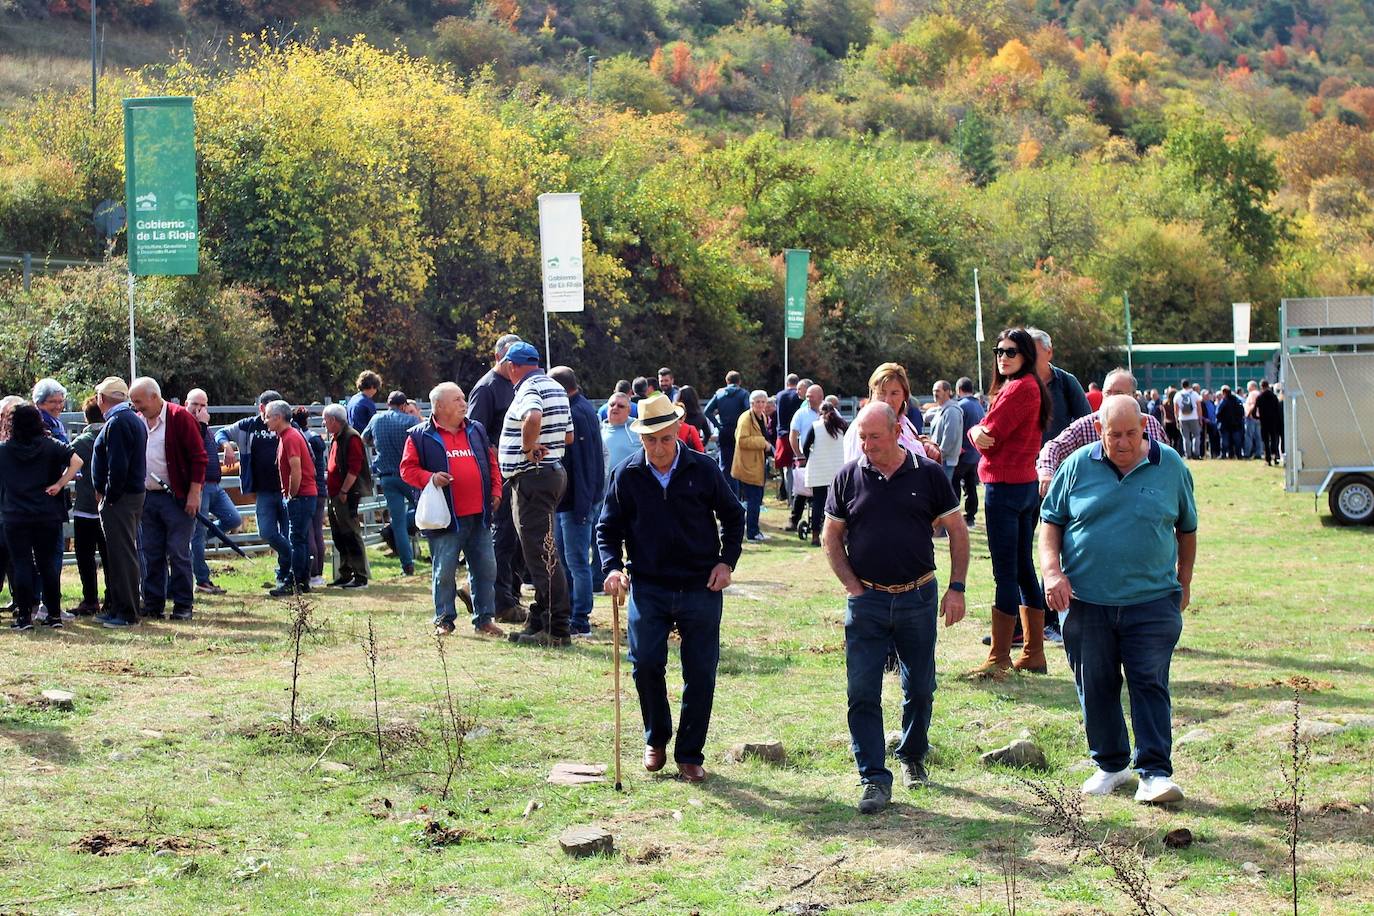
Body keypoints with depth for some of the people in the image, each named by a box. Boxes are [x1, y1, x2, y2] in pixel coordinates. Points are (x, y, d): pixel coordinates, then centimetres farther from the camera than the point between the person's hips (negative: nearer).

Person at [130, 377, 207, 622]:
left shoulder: (180, 417, -8)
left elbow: (199, 457, -9)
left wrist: (194, 493, -14)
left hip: (177, 498, -6)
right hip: (147, 499, 6)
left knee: (178, 553, -2)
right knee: (151, 554, 9)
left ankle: (183, 605, 5)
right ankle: (153, 604, 16)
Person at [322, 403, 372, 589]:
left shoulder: (351, 438, -12)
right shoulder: (335, 439, 18)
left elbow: (354, 469, -19)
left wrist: (344, 492, -20)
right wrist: (331, 490, 15)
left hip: (347, 496, -10)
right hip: (335, 496, 10)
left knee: (351, 535, -8)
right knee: (339, 537, 12)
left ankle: (360, 577, -6)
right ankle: (345, 575, 19)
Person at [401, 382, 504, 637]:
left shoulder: (477, 431, 14)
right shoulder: (420, 436, -1)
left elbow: (492, 463, 20)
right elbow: (408, 469, -2)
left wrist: (495, 492, 10)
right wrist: (430, 478, -18)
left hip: (479, 517, 5)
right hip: (446, 518, -5)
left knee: (486, 568, 6)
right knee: (444, 571, -1)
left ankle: (483, 619, 15)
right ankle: (444, 619, 11)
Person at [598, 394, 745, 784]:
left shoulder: (703, 470, -2)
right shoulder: (626, 475, -1)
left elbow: (733, 516, 10)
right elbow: (608, 528, 7)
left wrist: (726, 561, -1)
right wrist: (612, 567, -9)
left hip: (701, 587, 0)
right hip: (648, 587, 0)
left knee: (700, 673, 2)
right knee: (645, 664, -7)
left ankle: (690, 754, 15)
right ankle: (656, 739, 17)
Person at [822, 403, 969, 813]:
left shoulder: (928, 474, -2)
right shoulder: (849, 477, 0)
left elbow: (957, 532, 4)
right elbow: (832, 537, 8)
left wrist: (956, 588, -2)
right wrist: (852, 585, -2)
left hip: (918, 598, 0)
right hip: (866, 601, 0)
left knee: (920, 689, 12)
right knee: (862, 694, -6)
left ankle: (912, 757, 34)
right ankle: (875, 779, -2)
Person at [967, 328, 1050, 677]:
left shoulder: (1019, 388, -16)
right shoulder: (1030, 387, 16)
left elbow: (989, 434, -15)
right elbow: (983, 433, 17)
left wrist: (980, 432, 4)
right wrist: (979, 434, -2)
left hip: (1004, 488, -10)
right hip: (1026, 485, 10)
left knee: (1005, 573, -6)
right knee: (1023, 569, 14)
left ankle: (999, 658, -3)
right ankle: (1033, 654, 19)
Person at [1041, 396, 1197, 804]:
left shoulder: (1171, 466, 3)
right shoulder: (1078, 466, 2)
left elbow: (1187, 529, 14)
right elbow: (1051, 521, 8)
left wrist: (1183, 583, 16)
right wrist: (1052, 570, -6)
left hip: (1152, 601, -1)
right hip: (1086, 602, 1)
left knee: (1150, 684, -6)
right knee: (1096, 688, 8)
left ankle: (1155, 772, -3)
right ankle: (1111, 765, 23)